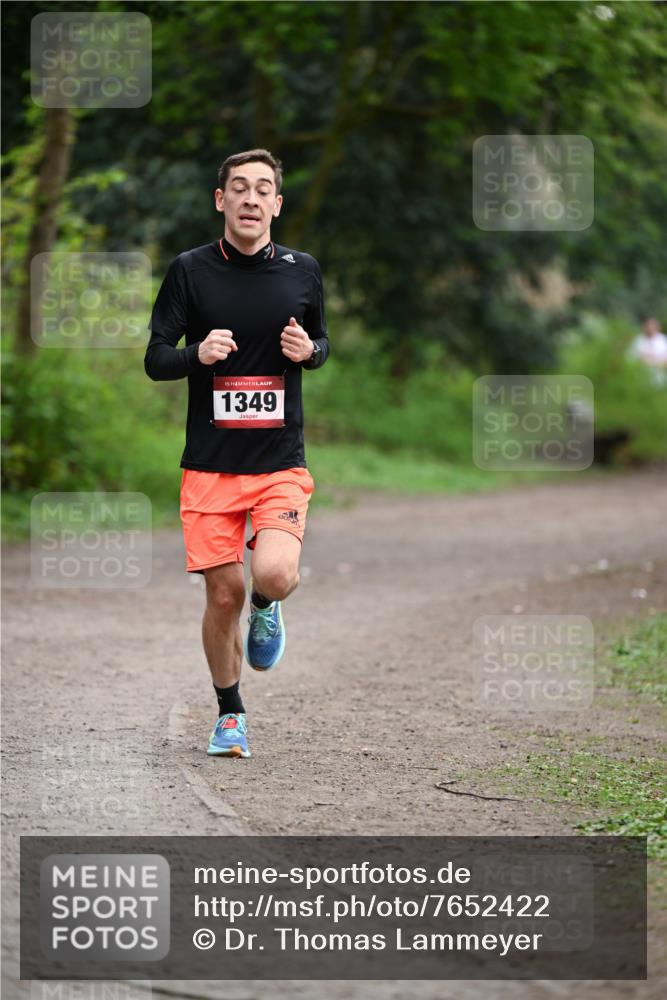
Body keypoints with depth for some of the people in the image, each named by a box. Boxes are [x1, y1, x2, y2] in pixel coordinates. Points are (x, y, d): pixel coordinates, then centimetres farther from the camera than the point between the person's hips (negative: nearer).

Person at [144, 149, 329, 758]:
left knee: (274, 575, -22)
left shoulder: (302, 270, 5)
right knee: (223, 595, 1)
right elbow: (155, 360, 2)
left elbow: (321, 344, 19)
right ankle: (230, 714, 23)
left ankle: (265, 608, 17)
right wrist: (198, 353, -19)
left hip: (281, 463, 0)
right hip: (210, 465, 0)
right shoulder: (190, 271, 0)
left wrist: (308, 350, -5)